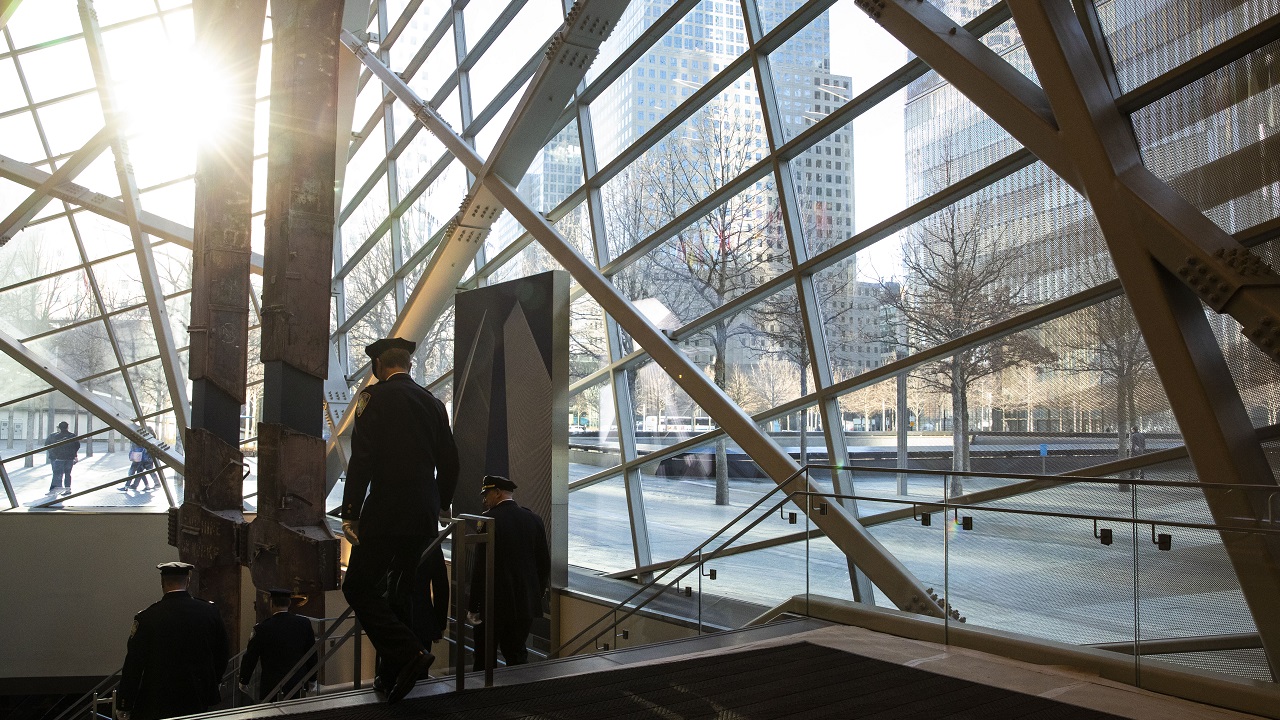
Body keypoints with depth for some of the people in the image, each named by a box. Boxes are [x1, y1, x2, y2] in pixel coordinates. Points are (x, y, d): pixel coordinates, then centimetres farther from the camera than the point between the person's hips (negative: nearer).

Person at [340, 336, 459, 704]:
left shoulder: (376, 396, -6)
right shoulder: (433, 402, 12)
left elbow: (362, 459, -15)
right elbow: (449, 462, 14)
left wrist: (349, 514, -12)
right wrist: (438, 506, 23)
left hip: (386, 512, -7)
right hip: (424, 517, 7)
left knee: (358, 587, 1)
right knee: (399, 591, 16)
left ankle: (409, 654, -13)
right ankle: (393, 674, 20)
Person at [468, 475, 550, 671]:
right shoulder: (534, 519, 5)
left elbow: (480, 567, -14)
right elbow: (545, 564, 8)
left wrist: (473, 607, -8)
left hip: (494, 604, -5)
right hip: (526, 604, 5)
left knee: (484, 658, 6)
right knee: (517, 654, 14)